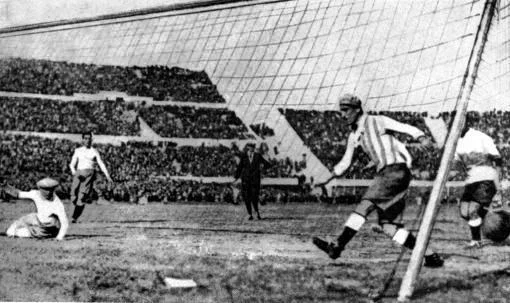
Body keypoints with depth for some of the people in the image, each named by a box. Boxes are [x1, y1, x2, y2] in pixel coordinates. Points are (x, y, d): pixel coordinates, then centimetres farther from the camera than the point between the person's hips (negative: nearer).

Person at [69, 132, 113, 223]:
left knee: (81, 197, -13)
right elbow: (72, 164, 12)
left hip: (89, 173, -2)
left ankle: (75, 217, -9)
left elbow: (101, 164, 7)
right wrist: (74, 172, -10)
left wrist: (108, 176, -2)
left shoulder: (94, 151, 10)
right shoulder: (78, 151, 13)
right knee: (74, 198, -11)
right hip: (79, 173, 2)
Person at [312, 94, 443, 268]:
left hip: (396, 170, -8)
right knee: (386, 225, -2)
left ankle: (337, 246, -27)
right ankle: (430, 256, -1)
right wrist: (328, 179, 14)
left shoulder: (376, 121, -1)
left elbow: (406, 128, -11)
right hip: (384, 174, 8)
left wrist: (421, 137, -31)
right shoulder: (354, 135, 20)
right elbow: (345, 162, 28)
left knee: (365, 205, -20)